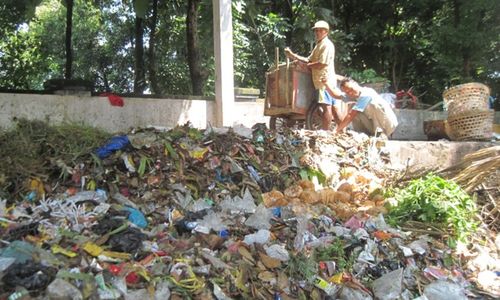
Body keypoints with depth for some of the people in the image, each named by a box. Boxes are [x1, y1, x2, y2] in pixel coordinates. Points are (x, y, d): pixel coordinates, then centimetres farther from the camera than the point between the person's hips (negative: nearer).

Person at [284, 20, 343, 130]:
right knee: (332, 106, 11)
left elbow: (322, 64, -18)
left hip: (325, 80, -10)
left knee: (326, 106, -12)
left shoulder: (327, 44, -9)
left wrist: (306, 65, -9)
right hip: (322, 80, 10)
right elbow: (309, 60, 16)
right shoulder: (319, 45, 23)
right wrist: (293, 55, 6)